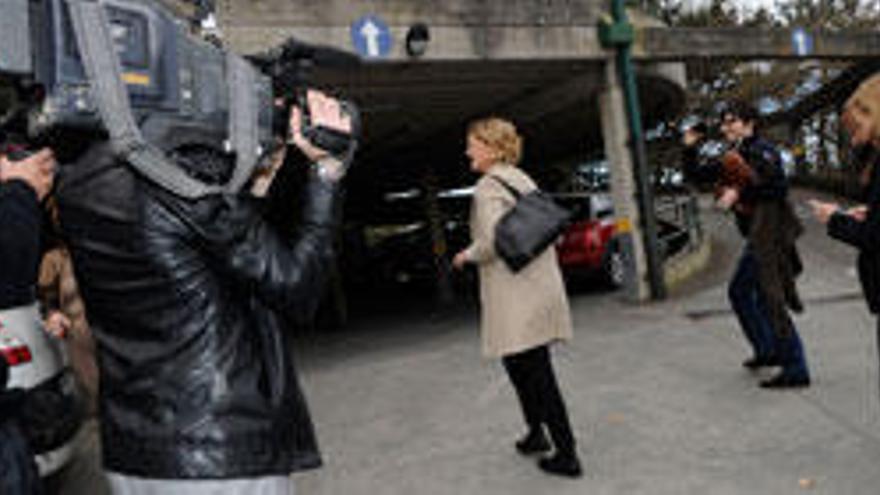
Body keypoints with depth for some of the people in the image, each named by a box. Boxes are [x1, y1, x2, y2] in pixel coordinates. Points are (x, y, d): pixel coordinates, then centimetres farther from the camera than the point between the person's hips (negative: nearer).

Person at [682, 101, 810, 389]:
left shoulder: (761, 151, -11)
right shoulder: (732, 159, 15)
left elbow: (777, 185, -23)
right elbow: (695, 175, 16)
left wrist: (740, 193, -22)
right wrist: (690, 150, 2)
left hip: (769, 233, -10)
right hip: (757, 237, 10)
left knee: (770, 301, -8)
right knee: (739, 292, 20)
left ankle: (796, 371, -1)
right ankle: (767, 350, 31)